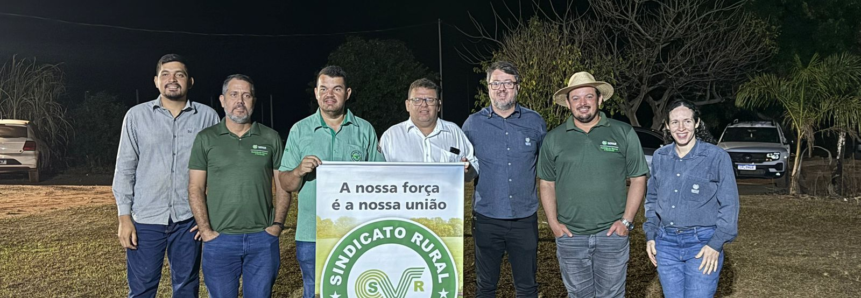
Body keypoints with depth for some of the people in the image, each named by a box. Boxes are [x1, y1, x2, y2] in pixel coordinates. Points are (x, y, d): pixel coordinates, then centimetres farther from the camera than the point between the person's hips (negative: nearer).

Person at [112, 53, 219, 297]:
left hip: (189, 220, 0)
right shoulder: (137, 115, 1)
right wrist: (124, 217, -1)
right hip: (145, 220, 0)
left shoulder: (207, 117, 0)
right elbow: (125, 168, 3)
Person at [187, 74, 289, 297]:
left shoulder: (271, 138, 5)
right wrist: (206, 231, -7)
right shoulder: (206, 139, 3)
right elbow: (195, 189, 1)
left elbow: (283, 185, 7)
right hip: (220, 240, 0)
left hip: (263, 239, 1)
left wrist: (277, 224, -3)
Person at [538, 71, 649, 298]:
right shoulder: (553, 139, 3)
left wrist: (626, 221, -6)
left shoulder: (624, 133, -1)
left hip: (612, 234, -1)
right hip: (569, 236, 1)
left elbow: (638, 179, 2)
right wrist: (553, 222, -2)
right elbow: (547, 185, 8)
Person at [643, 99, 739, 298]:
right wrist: (650, 235, 8)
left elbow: (729, 205, -5)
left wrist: (716, 244, -11)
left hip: (702, 243, -4)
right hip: (666, 243, 4)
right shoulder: (659, 157, 6)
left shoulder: (717, 156, -6)